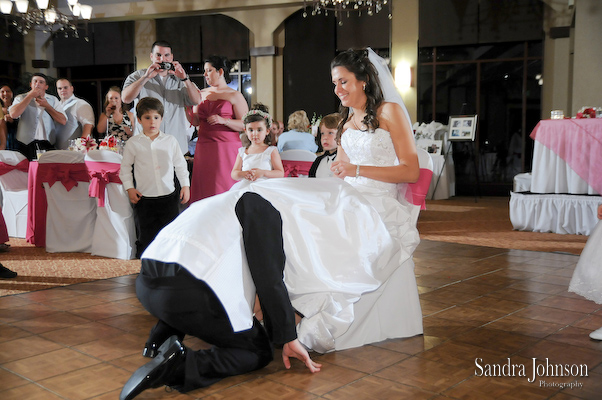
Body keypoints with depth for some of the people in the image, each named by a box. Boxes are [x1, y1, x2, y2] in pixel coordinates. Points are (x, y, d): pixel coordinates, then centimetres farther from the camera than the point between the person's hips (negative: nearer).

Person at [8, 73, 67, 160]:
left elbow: (63, 121, 2)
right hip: (26, 145, -1)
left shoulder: (53, 100, 13)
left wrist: (46, 105, -3)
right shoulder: (21, 98, 10)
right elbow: (13, 114, -12)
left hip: (48, 146, 1)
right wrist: (31, 96, -7)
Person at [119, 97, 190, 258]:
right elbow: (125, 167, 8)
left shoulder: (170, 141, 3)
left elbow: (180, 164, 11)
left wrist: (185, 185, 6)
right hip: (144, 199, -1)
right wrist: (129, 188, -1)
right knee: (146, 237, 5)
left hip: (169, 197, 1)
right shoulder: (133, 144, 0)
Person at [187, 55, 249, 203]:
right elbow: (196, 121, 12)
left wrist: (223, 120, -17)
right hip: (204, 149, 5)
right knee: (204, 188, 1)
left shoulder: (234, 95, 1)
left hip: (227, 147, -5)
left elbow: (245, 125, -6)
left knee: (224, 188, -7)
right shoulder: (202, 94, 17)